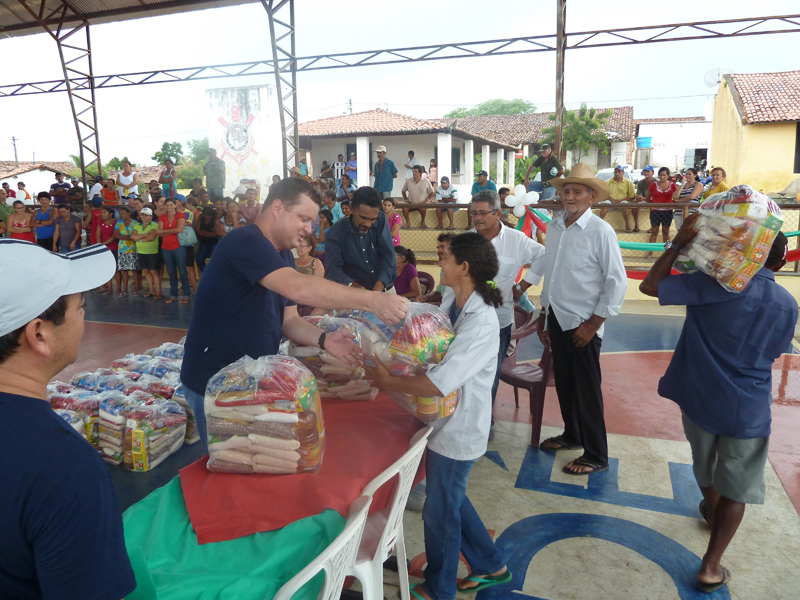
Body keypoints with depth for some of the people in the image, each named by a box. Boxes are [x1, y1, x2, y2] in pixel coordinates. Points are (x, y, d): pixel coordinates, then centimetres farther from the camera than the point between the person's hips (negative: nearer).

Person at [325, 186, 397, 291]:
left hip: (385, 289, 2)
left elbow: (388, 255, -10)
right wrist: (351, 285, -37)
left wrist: (379, 286, -26)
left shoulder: (381, 220, -2)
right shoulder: (336, 233, -8)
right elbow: (333, 268, -16)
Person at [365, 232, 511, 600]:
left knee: (440, 512, 10)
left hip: (460, 429, -9)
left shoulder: (481, 322, -28)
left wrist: (388, 382, -23)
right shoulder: (451, 302, 0)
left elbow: (441, 382, -34)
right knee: (452, 499, 24)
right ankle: (491, 566, 44)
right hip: (444, 419, 9)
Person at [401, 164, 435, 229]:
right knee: (404, 207, -30)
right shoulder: (408, 181, 3)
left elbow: (432, 192, 4)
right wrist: (406, 199, 1)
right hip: (411, 204, 2)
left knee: (423, 208, -36)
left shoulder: (426, 181, -1)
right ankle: (408, 222, -4)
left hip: (421, 204, -2)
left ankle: (423, 221, -3)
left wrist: (426, 200, -10)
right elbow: (403, 191, 17)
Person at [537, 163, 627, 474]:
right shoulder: (554, 227, 5)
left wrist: (593, 324, -14)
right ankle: (572, 435, 41)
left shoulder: (600, 231, -14)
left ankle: (596, 456, 21)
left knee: (586, 391, 4)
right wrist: (544, 317, 16)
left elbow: (617, 282, -14)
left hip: (582, 325, -6)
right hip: (557, 319, 6)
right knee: (563, 383, 19)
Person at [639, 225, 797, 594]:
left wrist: (678, 244, -11)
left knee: (705, 464, 27)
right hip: (748, 410, 0)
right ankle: (711, 566, 15)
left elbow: (650, 285, -15)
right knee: (735, 490, 13)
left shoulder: (717, 284, -15)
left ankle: (713, 511, 55)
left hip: (700, 398, 0)